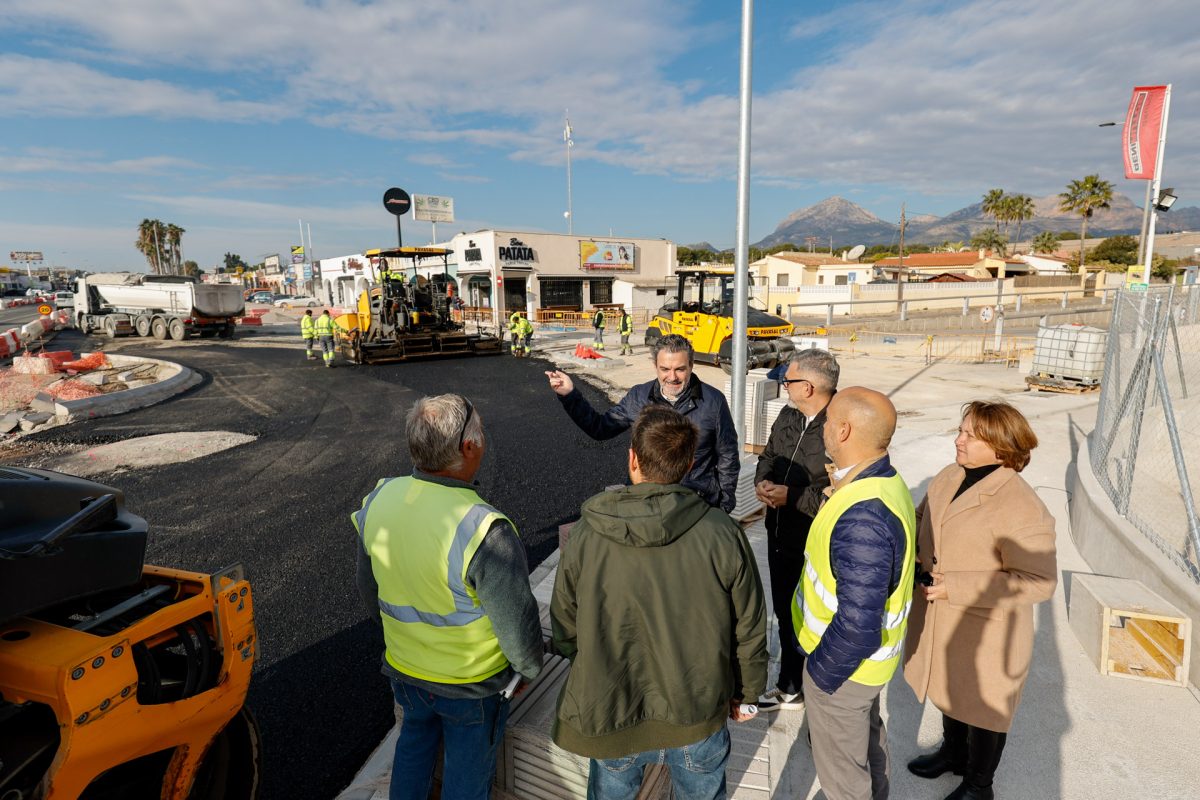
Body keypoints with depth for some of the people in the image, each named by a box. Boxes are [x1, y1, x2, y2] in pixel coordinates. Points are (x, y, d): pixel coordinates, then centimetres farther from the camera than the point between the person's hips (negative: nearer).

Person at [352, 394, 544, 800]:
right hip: (473, 684, -5)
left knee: (414, 744, 32)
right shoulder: (483, 531, -36)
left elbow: (368, 587, 1)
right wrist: (528, 669, -3)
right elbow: (517, 620, -24)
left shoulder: (378, 500, -15)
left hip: (404, 670, 5)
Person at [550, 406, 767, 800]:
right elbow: (749, 630, -9)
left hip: (609, 716, 0)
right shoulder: (722, 533, -20)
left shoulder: (585, 535, -20)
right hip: (699, 718, 1)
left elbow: (565, 631, -7)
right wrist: (743, 691, 10)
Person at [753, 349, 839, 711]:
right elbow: (768, 456, 15)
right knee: (786, 617, 24)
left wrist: (791, 496, -25)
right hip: (781, 538, 8)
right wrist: (763, 482, -6)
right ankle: (789, 688, 45)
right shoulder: (788, 416, 4)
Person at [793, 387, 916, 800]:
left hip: (845, 662, -9)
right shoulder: (887, 482, -6)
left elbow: (858, 625, -31)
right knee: (869, 737, 33)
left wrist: (821, 674, -19)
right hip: (870, 653, 9)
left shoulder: (862, 518, -37)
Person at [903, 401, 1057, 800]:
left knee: (982, 707, 16)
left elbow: (1038, 582, -26)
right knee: (949, 691, 28)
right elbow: (921, 521, 12)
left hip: (986, 633, -7)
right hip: (940, 621, 7)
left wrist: (953, 587, -28)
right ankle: (953, 753, 54)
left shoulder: (1020, 508, -28)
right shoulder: (948, 478, -4)